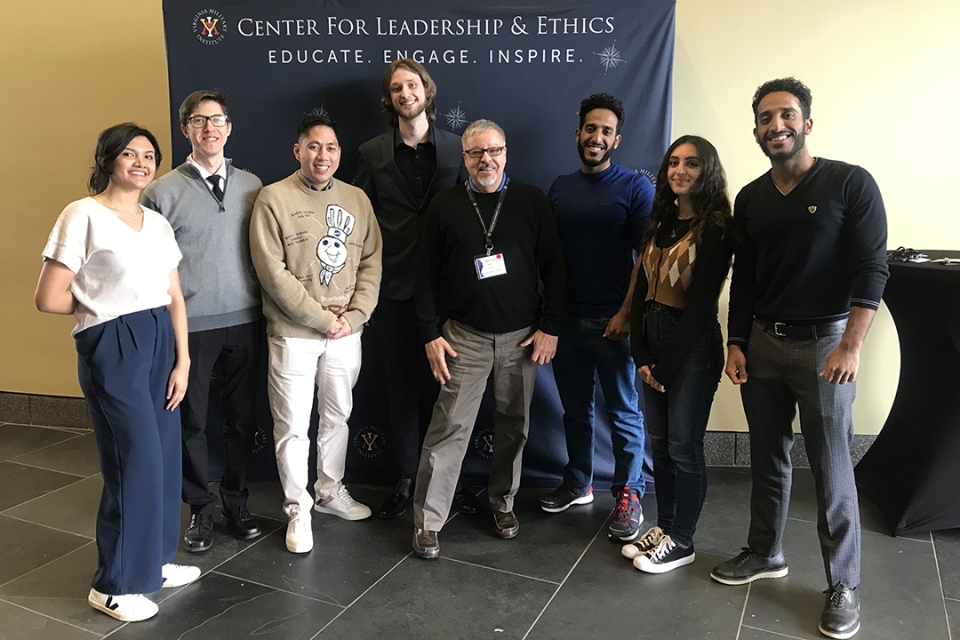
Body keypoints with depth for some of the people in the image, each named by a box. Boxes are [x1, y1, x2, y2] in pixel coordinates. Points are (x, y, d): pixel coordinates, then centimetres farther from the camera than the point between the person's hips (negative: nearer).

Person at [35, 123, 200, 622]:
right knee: (135, 460, -2)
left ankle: (153, 560, 30)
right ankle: (114, 584, 16)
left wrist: (182, 359, 4)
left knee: (164, 454, 11)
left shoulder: (158, 223, 11)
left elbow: (174, 298, 10)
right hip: (111, 348, -6)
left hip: (161, 343, 7)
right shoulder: (83, 215, -9)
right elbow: (49, 298, -11)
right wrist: (103, 304, 3)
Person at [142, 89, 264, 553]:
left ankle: (236, 502, 28)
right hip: (189, 325, -2)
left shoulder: (252, 186, 6)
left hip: (244, 322, 2)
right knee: (190, 420, 8)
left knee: (242, 418, 11)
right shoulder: (163, 192, -1)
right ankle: (200, 509, 25)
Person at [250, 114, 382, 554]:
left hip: (346, 333, 4)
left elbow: (371, 262, 5)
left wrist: (354, 315, -8)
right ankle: (298, 508, 20)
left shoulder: (357, 200, 7)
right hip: (293, 333, -4)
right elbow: (272, 271, -13)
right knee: (293, 426, 3)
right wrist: (320, 319, -14)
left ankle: (330, 491, 36)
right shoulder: (274, 198, -7)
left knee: (338, 416, 17)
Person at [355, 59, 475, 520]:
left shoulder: (455, 148, 5)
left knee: (443, 383, 7)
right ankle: (406, 479, 22)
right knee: (402, 386, 9)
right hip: (394, 291, 1)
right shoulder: (373, 153, 5)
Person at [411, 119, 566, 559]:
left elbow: (554, 268, 3)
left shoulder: (531, 201, 3)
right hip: (465, 336, -1)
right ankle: (427, 521, 8)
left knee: (515, 424, 11)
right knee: (449, 427, -3)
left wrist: (550, 328, -4)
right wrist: (430, 334, -3)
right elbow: (427, 275, 4)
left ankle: (503, 502, 31)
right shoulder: (445, 206, 3)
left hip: (522, 336, 1)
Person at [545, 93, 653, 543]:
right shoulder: (560, 188, 10)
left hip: (614, 320, -4)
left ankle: (629, 496, 17)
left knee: (623, 411, 4)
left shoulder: (634, 187, -3)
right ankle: (578, 483, 30)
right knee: (575, 407, 15)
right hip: (567, 318, 5)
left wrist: (627, 312, -14)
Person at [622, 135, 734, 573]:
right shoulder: (660, 222, 12)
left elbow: (702, 300, -13)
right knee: (659, 440, 12)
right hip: (653, 338, 6)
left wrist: (668, 365, -12)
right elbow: (643, 288, 7)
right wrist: (641, 354, -3)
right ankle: (663, 526, 27)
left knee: (684, 445, 2)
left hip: (693, 344, -6)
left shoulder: (716, 226, -9)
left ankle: (681, 542, 16)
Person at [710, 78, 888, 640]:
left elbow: (871, 270, -10)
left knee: (831, 469, 1)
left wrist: (851, 347, -17)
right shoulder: (751, 199, 9)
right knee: (768, 459, 14)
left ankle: (844, 585, 16)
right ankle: (766, 555, 31)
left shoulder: (850, 184, -6)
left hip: (823, 342, -4)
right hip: (762, 343, 5)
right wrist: (736, 342, 6)